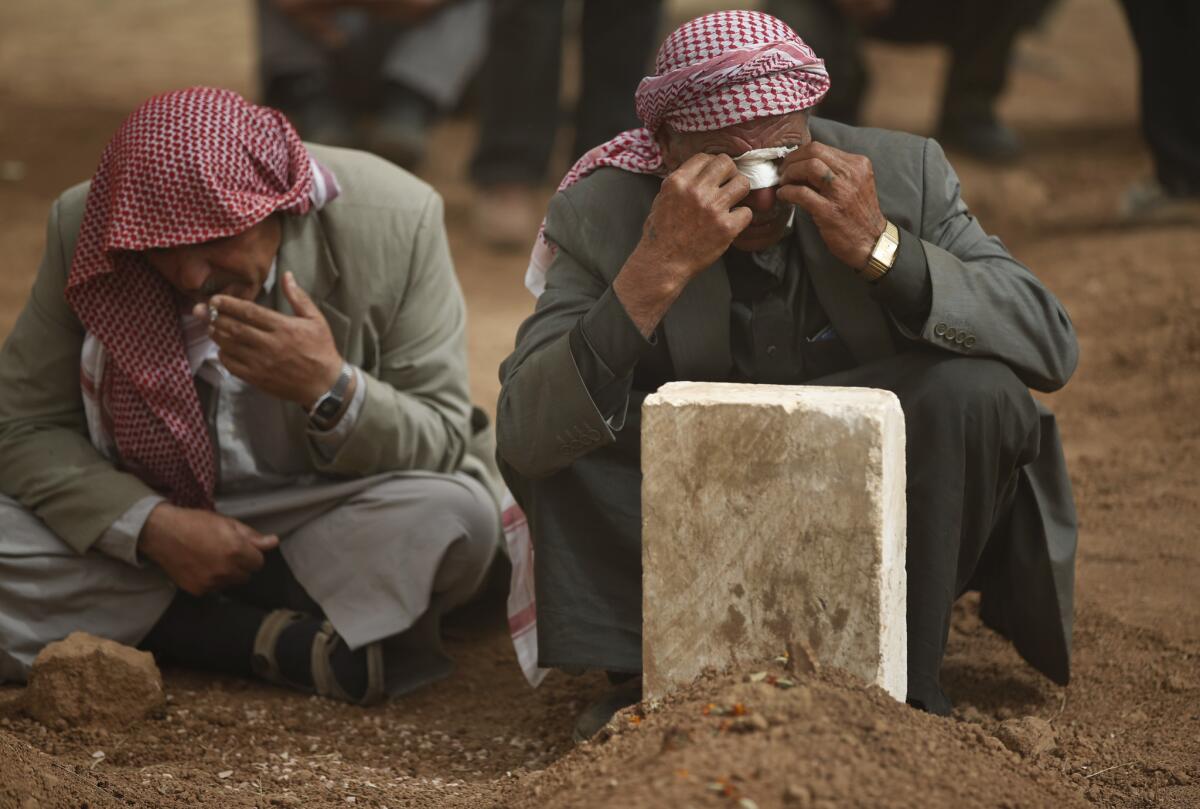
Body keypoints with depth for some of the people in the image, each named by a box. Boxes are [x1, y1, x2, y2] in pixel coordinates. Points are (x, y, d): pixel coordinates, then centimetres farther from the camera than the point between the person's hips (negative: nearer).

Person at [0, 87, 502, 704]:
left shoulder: (394, 223, -16)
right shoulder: (82, 229, -12)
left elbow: (444, 448, -12)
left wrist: (330, 388, -32)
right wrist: (153, 525, -23)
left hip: (327, 527, -2)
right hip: (144, 521, 2)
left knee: (459, 517, -32)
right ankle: (285, 641, -21)